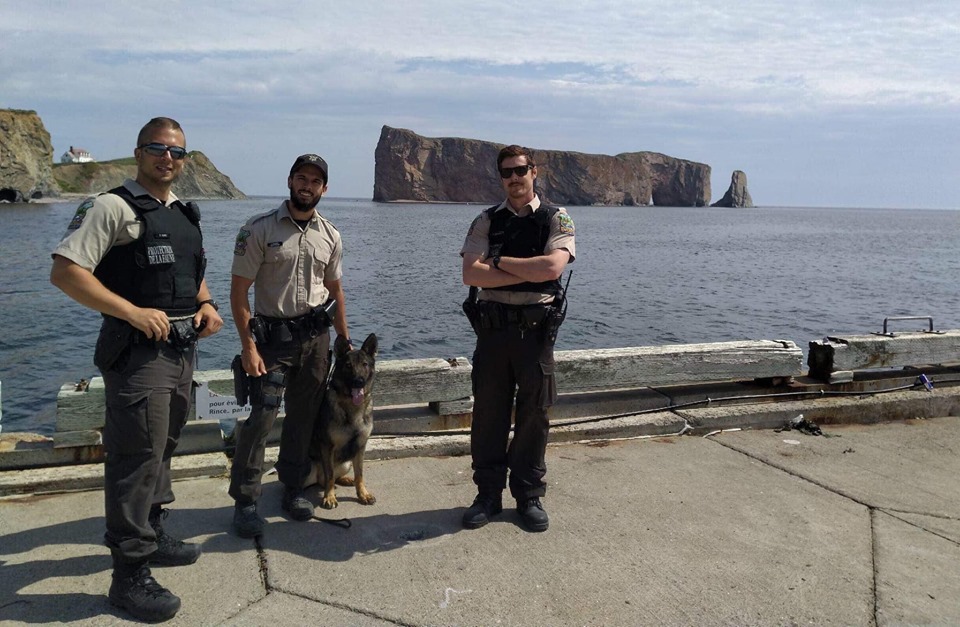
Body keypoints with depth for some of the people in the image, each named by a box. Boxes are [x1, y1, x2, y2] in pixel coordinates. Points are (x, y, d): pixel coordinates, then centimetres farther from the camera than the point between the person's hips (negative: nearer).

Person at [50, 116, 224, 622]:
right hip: (138, 351, -8)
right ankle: (130, 575, 6)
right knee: (137, 457, -5)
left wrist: (206, 305, 6)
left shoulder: (186, 213, 15)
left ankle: (152, 535, 37)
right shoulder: (112, 207, -10)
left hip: (182, 348, 8)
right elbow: (65, 271, -17)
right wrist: (132, 312, -23)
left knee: (162, 449, 20)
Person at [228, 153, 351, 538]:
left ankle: (293, 489, 25)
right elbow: (239, 290, -7)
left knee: (304, 419, 11)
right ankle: (244, 501, 5)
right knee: (261, 418, -8)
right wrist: (248, 345, -14)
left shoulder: (330, 235, 8)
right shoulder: (259, 229, -6)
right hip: (272, 337, -4)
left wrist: (344, 340, 14)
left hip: (316, 338, 4)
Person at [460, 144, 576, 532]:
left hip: (536, 328, -1)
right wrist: (528, 274, -13)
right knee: (488, 414, 7)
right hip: (492, 326, 2)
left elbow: (553, 267, -17)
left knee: (534, 415, 7)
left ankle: (529, 496, 22)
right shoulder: (486, 221, 6)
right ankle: (488, 494, 22)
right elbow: (471, 274, -9)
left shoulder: (556, 220, 2)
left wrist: (498, 261, -10)